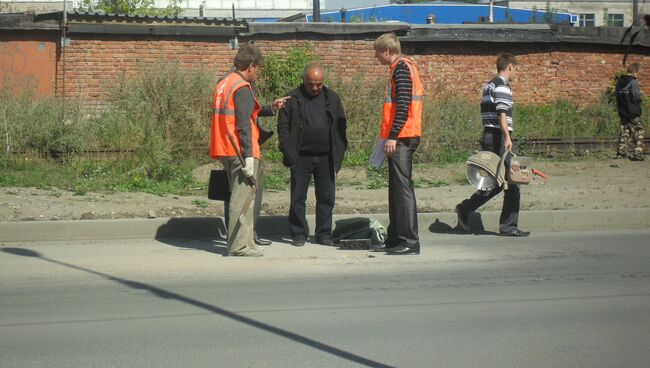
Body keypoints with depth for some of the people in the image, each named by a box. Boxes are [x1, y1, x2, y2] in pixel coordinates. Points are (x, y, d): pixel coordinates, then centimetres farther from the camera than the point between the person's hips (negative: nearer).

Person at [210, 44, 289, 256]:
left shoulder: (223, 84, 17)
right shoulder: (242, 88, -13)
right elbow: (243, 124, -19)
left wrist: (271, 108, 27)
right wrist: (249, 156, -20)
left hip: (225, 151, 9)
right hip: (240, 151, -9)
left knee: (239, 197, 15)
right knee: (242, 197, -7)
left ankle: (244, 242, 18)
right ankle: (239, 246, -7)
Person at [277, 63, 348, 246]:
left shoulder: (332, 98, 8)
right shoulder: (292, 99, 1)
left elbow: (341, 125, 11)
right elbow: (283, 127, -1)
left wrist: (339, 152, 1)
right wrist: (289, 153, -10)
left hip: (326, 158, 2)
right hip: (301, 158, -2)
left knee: (326, 197, 5)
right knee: (298, 197, 2)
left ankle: (324, 233, 13)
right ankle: (298, 234, 11)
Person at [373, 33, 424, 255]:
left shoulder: (401, 68, -11)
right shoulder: (404, 67, 20)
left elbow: (403, 106, -19)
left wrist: (393, 136, -22)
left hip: (401, 138, -10)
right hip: (403, 138, 10)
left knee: (403, 188, -10)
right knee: (397, 187, 14)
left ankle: (410, 242, -11)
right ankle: (396, 238, 20)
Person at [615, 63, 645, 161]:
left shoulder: (619, 82, 7)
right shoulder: (633, 82, -16)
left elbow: (617, 96, 11)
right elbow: (637, 98, -18)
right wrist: (640, 100, 2)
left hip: (623, 112, 7)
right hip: (633, 113, -7)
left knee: (624, 132, 14)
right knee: (638, 132, 0)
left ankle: (621, 152, 15)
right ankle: (638, 154, -4)